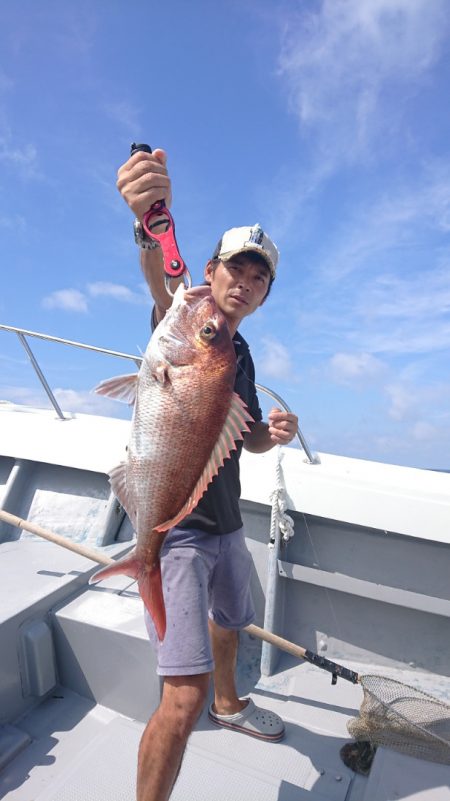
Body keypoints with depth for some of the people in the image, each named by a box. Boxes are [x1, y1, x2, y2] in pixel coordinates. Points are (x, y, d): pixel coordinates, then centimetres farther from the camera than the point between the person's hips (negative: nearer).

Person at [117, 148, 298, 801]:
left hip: (224, 523, 9)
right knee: (184, 694, -12)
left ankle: (228, 705, 59)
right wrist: (152, 221, -57)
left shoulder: (240, 353, 10)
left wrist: (273, 434, -5)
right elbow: (164, 284, -37)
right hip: (174, 524, -8)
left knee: (228, 623, 30)